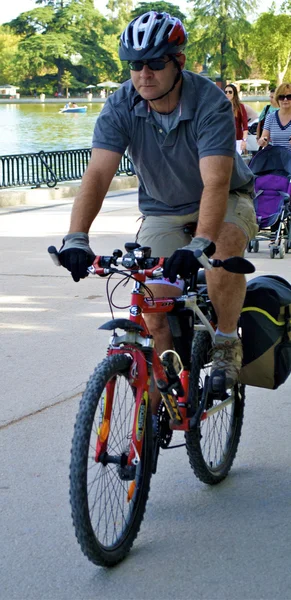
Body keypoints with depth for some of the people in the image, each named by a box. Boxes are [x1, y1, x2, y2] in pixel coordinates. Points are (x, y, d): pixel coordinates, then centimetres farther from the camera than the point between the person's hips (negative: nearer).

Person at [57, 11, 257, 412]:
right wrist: (76, 238, -43)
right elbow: (98, 174, -28)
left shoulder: (210, 104, -28)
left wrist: (200, 243, -55)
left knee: (222, 247, -37)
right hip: (163, 211, 3)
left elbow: (215, 183, -39)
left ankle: (226, 346, -14)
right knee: (154, 314, -10)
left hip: (226, 202, -3)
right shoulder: (121, 107, -19)